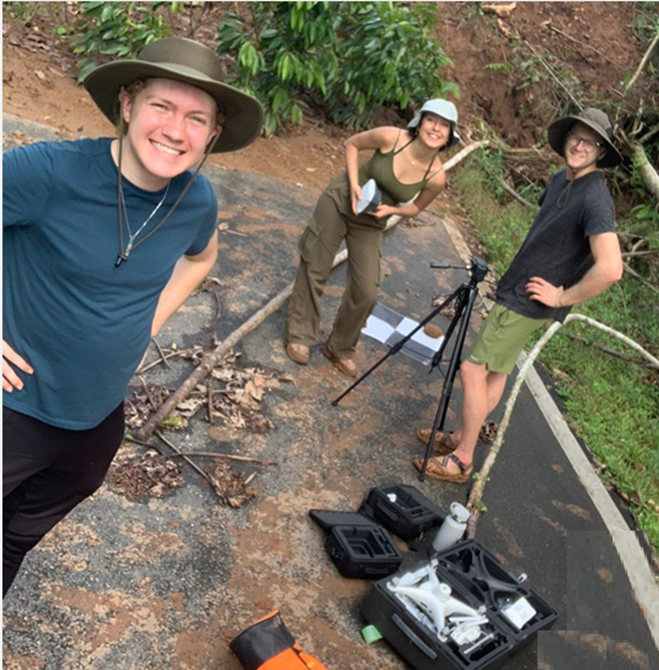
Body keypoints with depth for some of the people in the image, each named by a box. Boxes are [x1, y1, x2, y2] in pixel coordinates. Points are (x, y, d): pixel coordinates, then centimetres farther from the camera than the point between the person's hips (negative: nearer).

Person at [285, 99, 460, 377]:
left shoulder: (436, 177, -19)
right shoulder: (391, 137, -24)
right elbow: (352, 144, -5)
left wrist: (391, 210, -18)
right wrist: (354, 184, -17)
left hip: (370, 224, 2)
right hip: (340, 200, -1)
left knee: (366, 292, 0)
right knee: (314, 270, 5)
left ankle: (340, 348, 24)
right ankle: (299, 335, 26)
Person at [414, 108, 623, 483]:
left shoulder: (595, 200, -21)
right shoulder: (561, 181, 7)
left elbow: (610, 269, -30)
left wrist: (562, 298, -19)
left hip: (529, 302, -9)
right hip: (515, 291, 9)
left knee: (474, 369, -7)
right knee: (496, 370, 16)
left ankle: (462, 461, 5)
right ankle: (461, 437, 29)